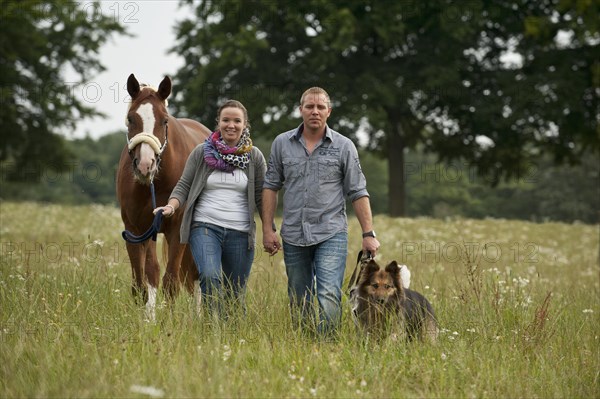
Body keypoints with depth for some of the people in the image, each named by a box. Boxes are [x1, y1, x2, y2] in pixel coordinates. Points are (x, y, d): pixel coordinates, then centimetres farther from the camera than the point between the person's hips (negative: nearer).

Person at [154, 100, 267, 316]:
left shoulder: (254, 156, 7)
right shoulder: (202, 152, 5)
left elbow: (262, 197, 9)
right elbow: (184, 185, 6)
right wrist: (171, 206, -13)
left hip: (240, 233, 2)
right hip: (205, 227, -2)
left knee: (236, 294, 5)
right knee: (210, 277, -25)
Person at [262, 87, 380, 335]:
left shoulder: (344, 146, 2)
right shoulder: (282, 144, 7)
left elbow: (358, 193, 3)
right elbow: (271, 186, 9)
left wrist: (368, 234, -2)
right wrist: (267, 229, 2)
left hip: (331, 233, -2)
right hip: (294, 236, 3)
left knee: (329, 296, -17)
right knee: (299, 303, 8)